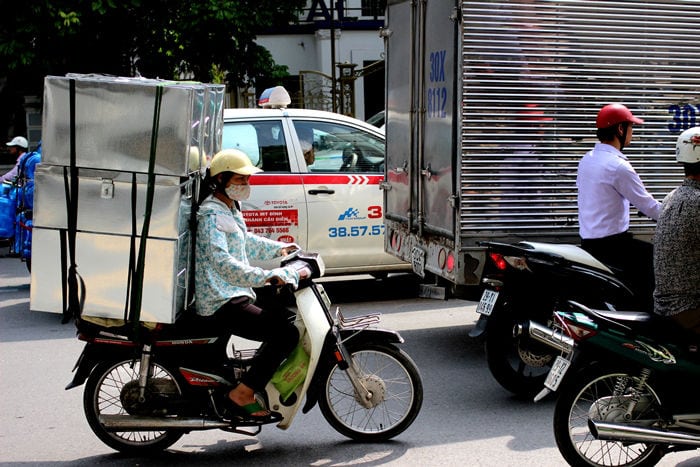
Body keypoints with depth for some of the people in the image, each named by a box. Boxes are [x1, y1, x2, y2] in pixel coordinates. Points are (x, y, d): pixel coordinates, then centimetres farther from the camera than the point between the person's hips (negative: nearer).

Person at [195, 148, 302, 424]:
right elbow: (221, 261, -30)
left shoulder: (231, 209, 16)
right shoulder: (210, 214, -15)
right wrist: (265, 277, -39)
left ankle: (259, 379, 25)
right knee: (287, 334, -19)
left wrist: (278, 248, 27)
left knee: (285, 316, 21)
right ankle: (242, 396, -15)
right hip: (221, 303, -10)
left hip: (236, 295, 10)